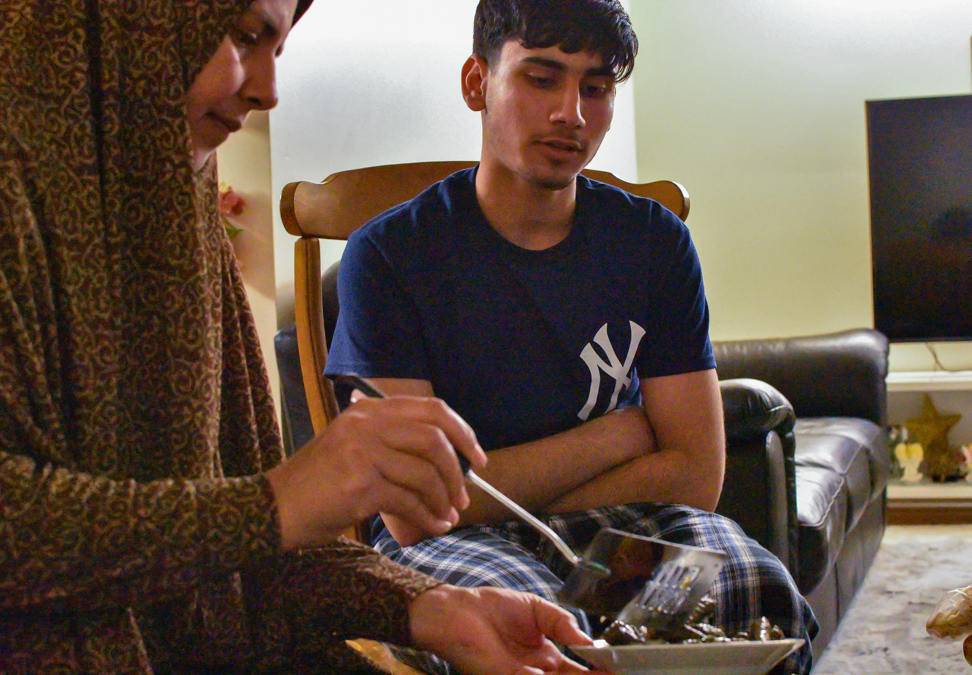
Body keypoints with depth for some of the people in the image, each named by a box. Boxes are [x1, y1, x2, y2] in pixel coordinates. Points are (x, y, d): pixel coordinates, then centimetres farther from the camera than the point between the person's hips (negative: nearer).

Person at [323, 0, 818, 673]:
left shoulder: (655, 242, 4)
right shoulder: (390, 253, -7)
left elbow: (694, 477, -2)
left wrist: (502, 499, -11)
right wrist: (616, 436, -7)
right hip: (444, 544, -2)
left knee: (762, 594, -30)